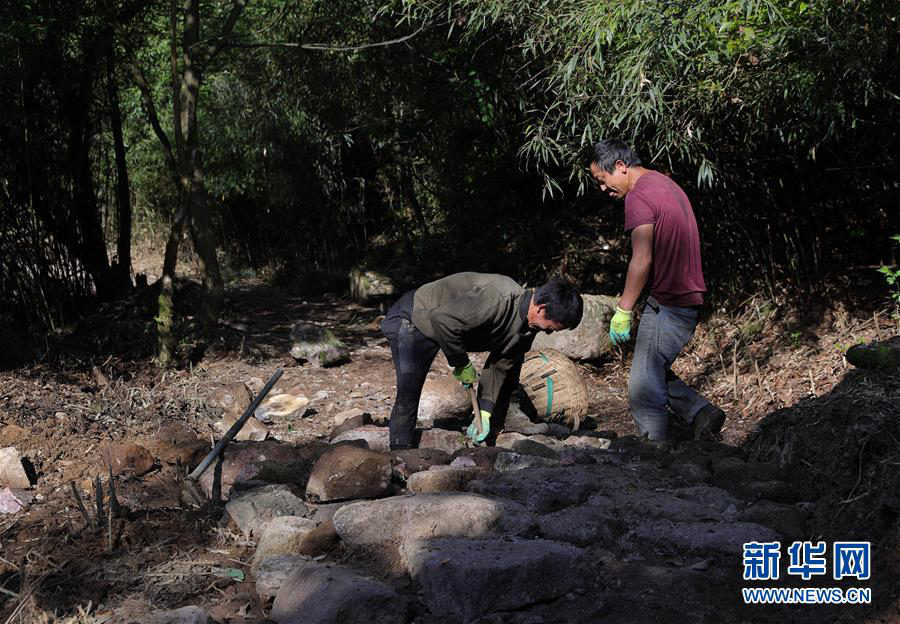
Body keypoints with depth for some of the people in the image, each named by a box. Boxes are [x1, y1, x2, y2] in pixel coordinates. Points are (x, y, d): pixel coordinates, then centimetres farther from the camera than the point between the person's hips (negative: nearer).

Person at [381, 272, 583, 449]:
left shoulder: (528, 328, -7)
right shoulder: (498, 300, -38)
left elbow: (499, 366, 1)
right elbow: (442, 320, -41)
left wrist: (485, 412, -8)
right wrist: (462, 364, -28)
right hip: (411, 319, -9)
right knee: (408, 394, -19)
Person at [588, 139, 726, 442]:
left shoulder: (638, 195, -14)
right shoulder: (666, 184, 17)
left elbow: (642, 260, -21)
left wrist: (623, 310, -16)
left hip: (667, 305, -10)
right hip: (688, 300, 10)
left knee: (644, 392, -5)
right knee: (655, 374, 21)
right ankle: (702, 414, 13)